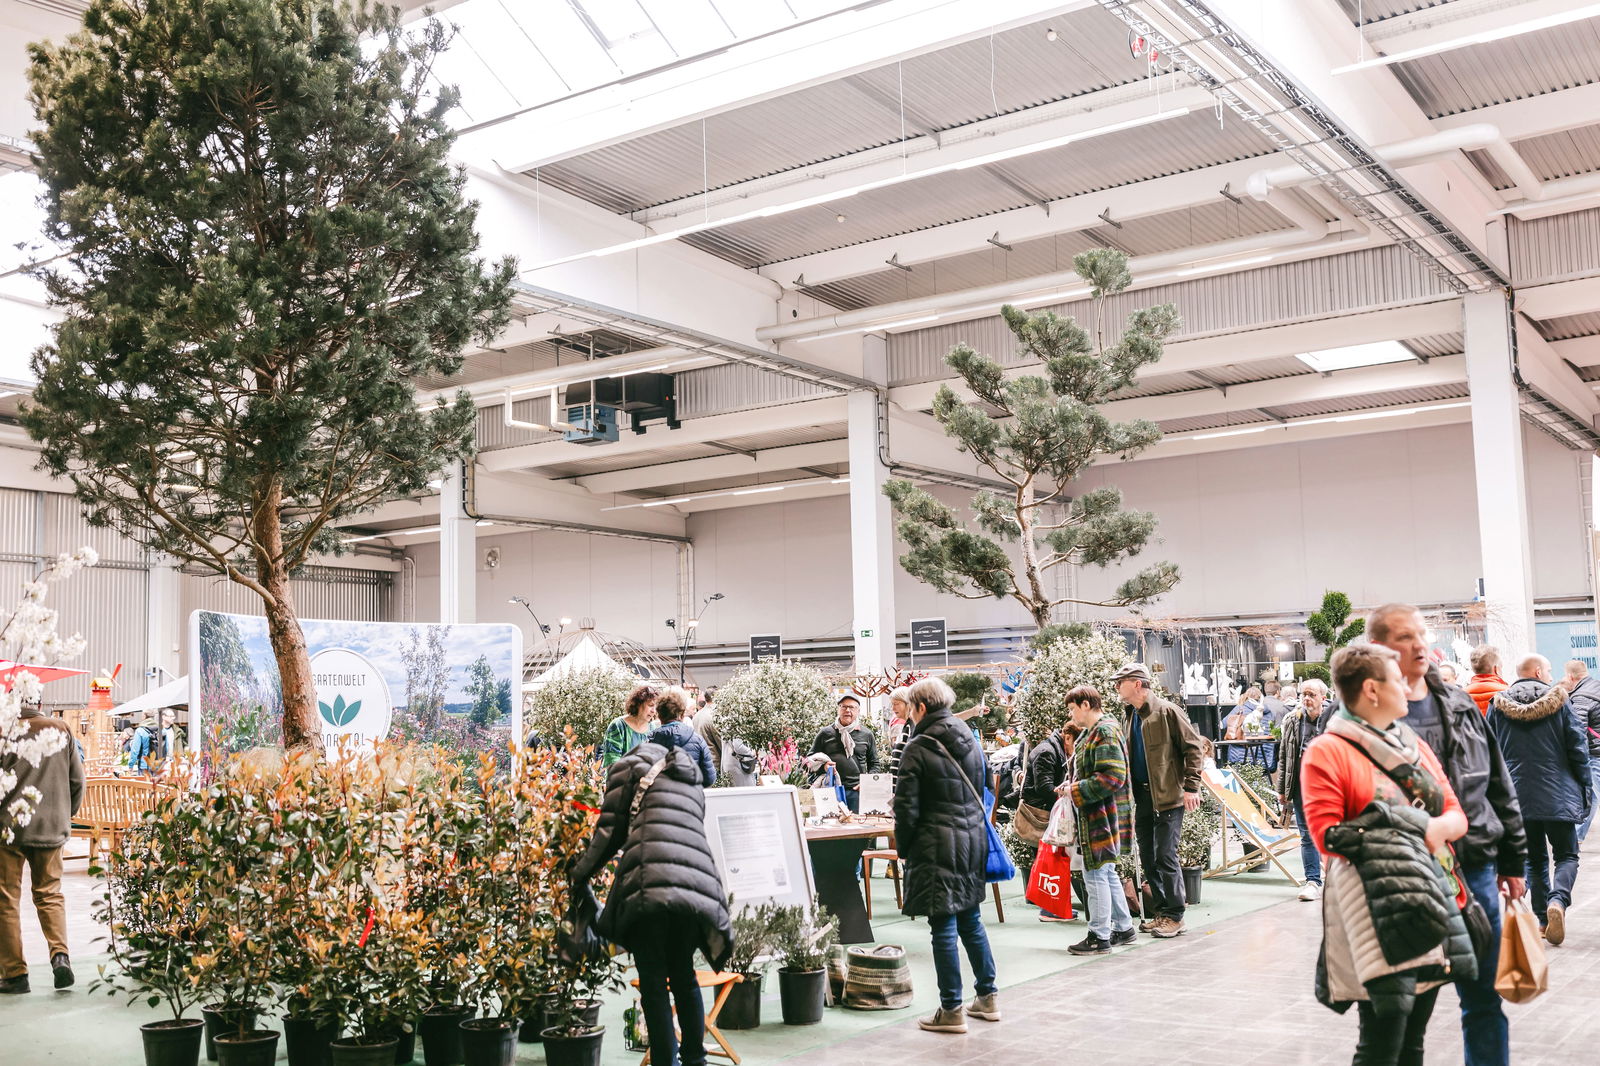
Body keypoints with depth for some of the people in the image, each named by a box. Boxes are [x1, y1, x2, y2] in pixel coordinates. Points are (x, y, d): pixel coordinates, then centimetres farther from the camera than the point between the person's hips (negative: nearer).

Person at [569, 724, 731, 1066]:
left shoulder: (629, 768, 18)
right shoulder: (692, 782, 34)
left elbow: (611, 831, 9)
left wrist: (580, 877, 17)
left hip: (650, 883, -5)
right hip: (696, 883, 5)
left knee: (653, 981, 2)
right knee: (683, 975, 20)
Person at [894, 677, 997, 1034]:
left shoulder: (918, 749, -12)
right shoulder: (971, 742, 9)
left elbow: (906, 808, -12)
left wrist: (903, 848, 0)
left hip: (937, 844, -7)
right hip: (973, 839, 7)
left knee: (944, 927, -1)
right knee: (971, 920, 18)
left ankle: (951, 1010, 4)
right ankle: (986, 997, 25)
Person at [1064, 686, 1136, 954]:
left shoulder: (1105, 732, -17)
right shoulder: (1091, 733, 15)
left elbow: (1111, 778, -25)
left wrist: (1076, 791, -17)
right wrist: (1074, 785, 8)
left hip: (1103, 818, -11)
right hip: (1095, 817, 11)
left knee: (1096, 875, -4)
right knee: (1107, 874, 18)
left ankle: (1099, 937, 4)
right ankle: (1123, 928, 28)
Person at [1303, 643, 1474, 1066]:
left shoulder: (1415, 745, 18)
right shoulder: (1327, 752, -6)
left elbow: (1456, 815, 14)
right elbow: (1329, 835, -14)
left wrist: (1439, 829, -8)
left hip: (1428, 898, 8)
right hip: (1374, 909, -8)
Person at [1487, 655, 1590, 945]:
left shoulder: (1497, 705, 2)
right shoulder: (1559, 701, -2)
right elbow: (1578, 749, -1)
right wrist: (1583, 791, 7)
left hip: (1517, 798, 2)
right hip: (1558, 795, -2)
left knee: (1535, 859, 13)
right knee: (1567, 855, 8)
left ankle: (1543, 919, 8)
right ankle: (1558, 899, -18)